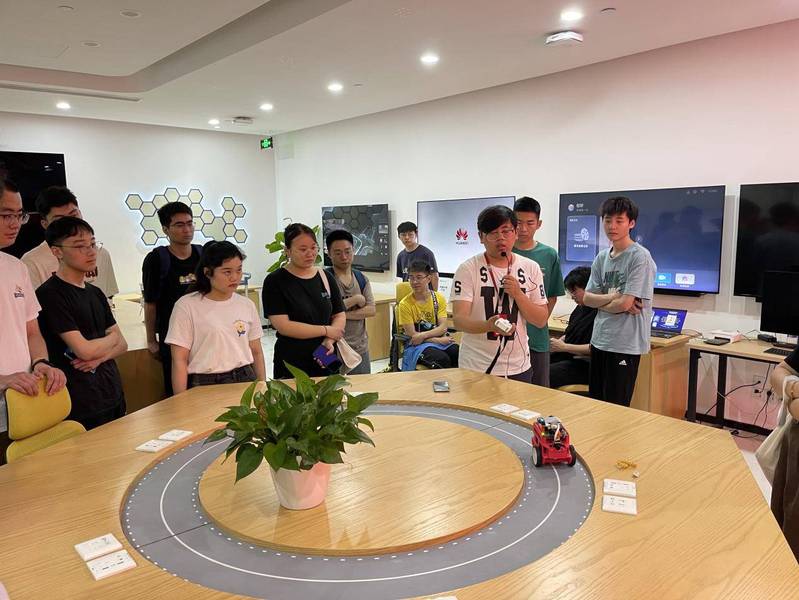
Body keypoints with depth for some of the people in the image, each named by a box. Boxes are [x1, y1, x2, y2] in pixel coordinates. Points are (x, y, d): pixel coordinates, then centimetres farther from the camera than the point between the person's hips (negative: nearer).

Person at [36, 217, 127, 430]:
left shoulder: (96, 293, 12)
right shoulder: (50, 294, -12)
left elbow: (122, 345, 11)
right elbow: (84, 349, -18)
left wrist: (100, 356, -10)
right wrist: (111, 338, 2)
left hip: (113, 396, 7)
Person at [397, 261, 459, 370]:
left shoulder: (439, 298, 2)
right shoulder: (405, 304, -7)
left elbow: (443, 327, -5)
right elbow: (412, 335, -10)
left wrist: (423, 335, -22)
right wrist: (439, 340, -17)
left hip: (440, 340, 4)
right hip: (416, 345, -3)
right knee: (442, 359, -32)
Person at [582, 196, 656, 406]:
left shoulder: (640, 257, -13)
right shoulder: (602, 257, 10)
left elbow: (625, 304, -18)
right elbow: (587, 298, 6)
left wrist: (600, 302, -1)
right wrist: (614, 297, -11)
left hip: (625, 344, -7)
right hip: (599, 340, 7)